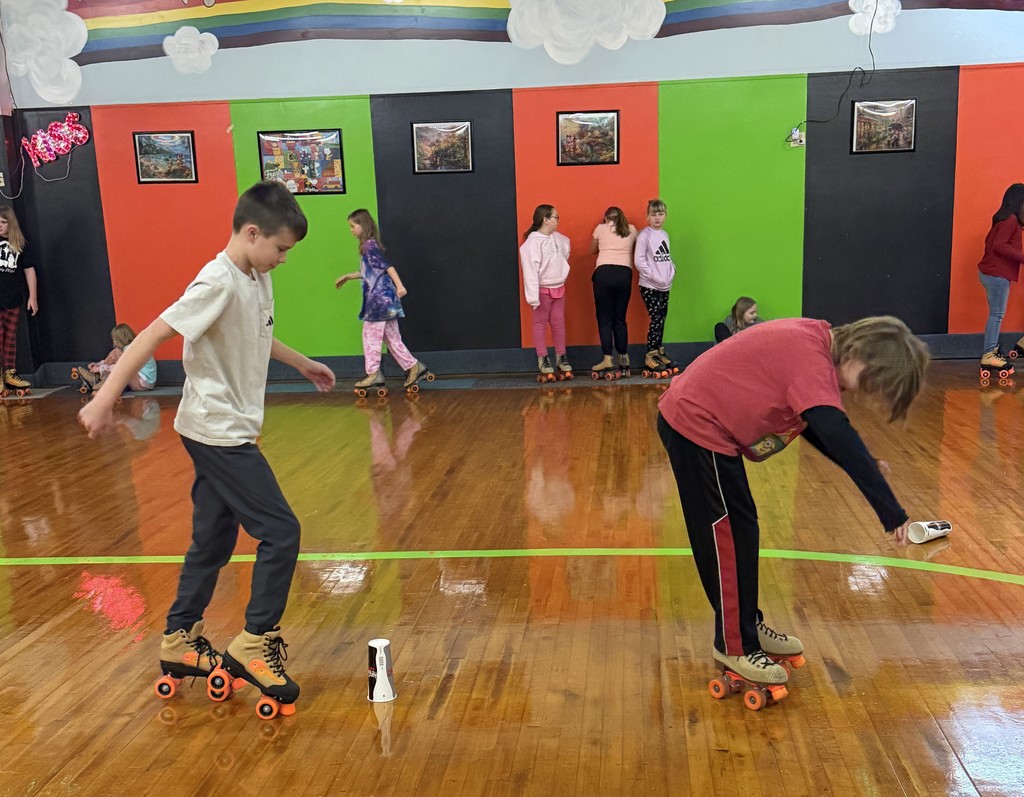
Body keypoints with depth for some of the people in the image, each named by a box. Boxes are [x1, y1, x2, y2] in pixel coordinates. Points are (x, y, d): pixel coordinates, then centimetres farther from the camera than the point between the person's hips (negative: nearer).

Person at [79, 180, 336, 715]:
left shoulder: (258, 280, 8)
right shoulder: (219, 283, -19)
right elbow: (155, 334, -24)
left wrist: (302, 363, 37)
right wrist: (105, 397, -29)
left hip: (226, 433, 9)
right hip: (217, 432, -9)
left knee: (213, 541, 16)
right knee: (280, 532, -7)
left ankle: (180, 643, 29)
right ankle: (254, 645, 6)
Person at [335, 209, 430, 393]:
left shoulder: (369, 245, -10)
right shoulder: (368, 246, 17)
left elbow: (387, 266, -20)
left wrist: (399, 285, -29)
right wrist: (347, 277, 35)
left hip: (380, 297, -9)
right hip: (380, 297, 9)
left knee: (370, 335, -2)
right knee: (391, 337, 9)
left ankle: (373, 375, 3)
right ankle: (414, 367, 10)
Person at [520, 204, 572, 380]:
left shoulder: (557, 238, 4)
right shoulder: (533, 241, -19)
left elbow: (566, 248, 27)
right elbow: (530, 269, -23)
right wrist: (533, 296, -26)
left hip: (559, 288, 7)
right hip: (543, 290, -7)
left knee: (559, 323, 12)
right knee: (540, 324, 4)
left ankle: (561, 357, 21)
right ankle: (542, 360, 12)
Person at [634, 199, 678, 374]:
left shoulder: (665, 235, 13)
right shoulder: (644, 235, -8)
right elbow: (639, 261, -13)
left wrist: (672, 271, 1)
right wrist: (654, 277, -16)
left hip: (665, 286, 6)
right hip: (649, 286, -6)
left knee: (662, 320, 9)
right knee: (656, 319, -10)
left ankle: (659, 353, 18)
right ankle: (650, 357, -3)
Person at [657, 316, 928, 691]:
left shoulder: (813, 343, 6)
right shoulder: (811, 358, -24)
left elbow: (812, 424, 16)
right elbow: (840, 439, -30)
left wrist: (861, 462, 5)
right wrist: (892, 512, -27)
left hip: (701, 419, 10)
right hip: (696, 425, -10)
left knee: (740, 530, 17)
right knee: (727, 535, -1)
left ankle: (747, 624, 31)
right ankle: (735, 647, 13)